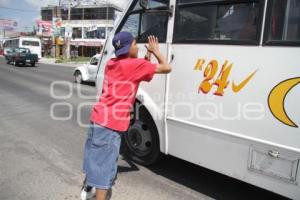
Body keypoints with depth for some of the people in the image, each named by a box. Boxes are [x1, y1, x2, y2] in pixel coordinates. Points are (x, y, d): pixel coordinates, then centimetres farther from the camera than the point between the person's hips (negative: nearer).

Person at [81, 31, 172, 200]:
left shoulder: (111, 64, 11)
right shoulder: (134, 64, -11)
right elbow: (167, 68, -6)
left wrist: (147, 57, 14)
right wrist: (155, 50, 7)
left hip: (98, 118, 9)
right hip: (110, 124, -9)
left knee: (95, 158, 26)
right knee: (105, 167, 0)